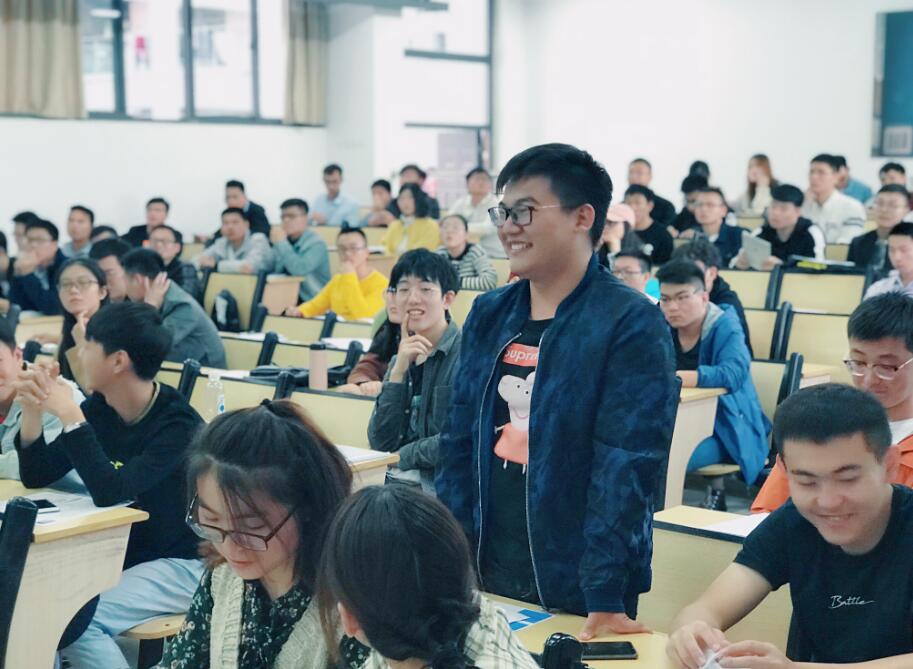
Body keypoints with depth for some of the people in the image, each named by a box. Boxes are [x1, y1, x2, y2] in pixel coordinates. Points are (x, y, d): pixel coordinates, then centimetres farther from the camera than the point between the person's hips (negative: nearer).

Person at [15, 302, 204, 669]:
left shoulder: (177, 425, -21)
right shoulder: (99, 409, 0)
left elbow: (109, 491, -31)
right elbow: (36, 477, 3)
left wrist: (68, 415, -30)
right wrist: (33, 410, -13)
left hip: (179, 565, -7)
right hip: (118, 555, 7)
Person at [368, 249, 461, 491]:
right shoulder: (400, 361, 13)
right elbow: (380, 442, 3)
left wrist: (402, 456, -5)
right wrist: (398, 371, -4)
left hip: (440, 487, -6)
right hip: (396, 480, 6)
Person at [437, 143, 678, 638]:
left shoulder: (631, 325, -13)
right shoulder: (488, 315, 6)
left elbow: (626, 467, -18)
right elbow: (459, 443, 9)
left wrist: (605, 597, -22)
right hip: (485, 575, 6)